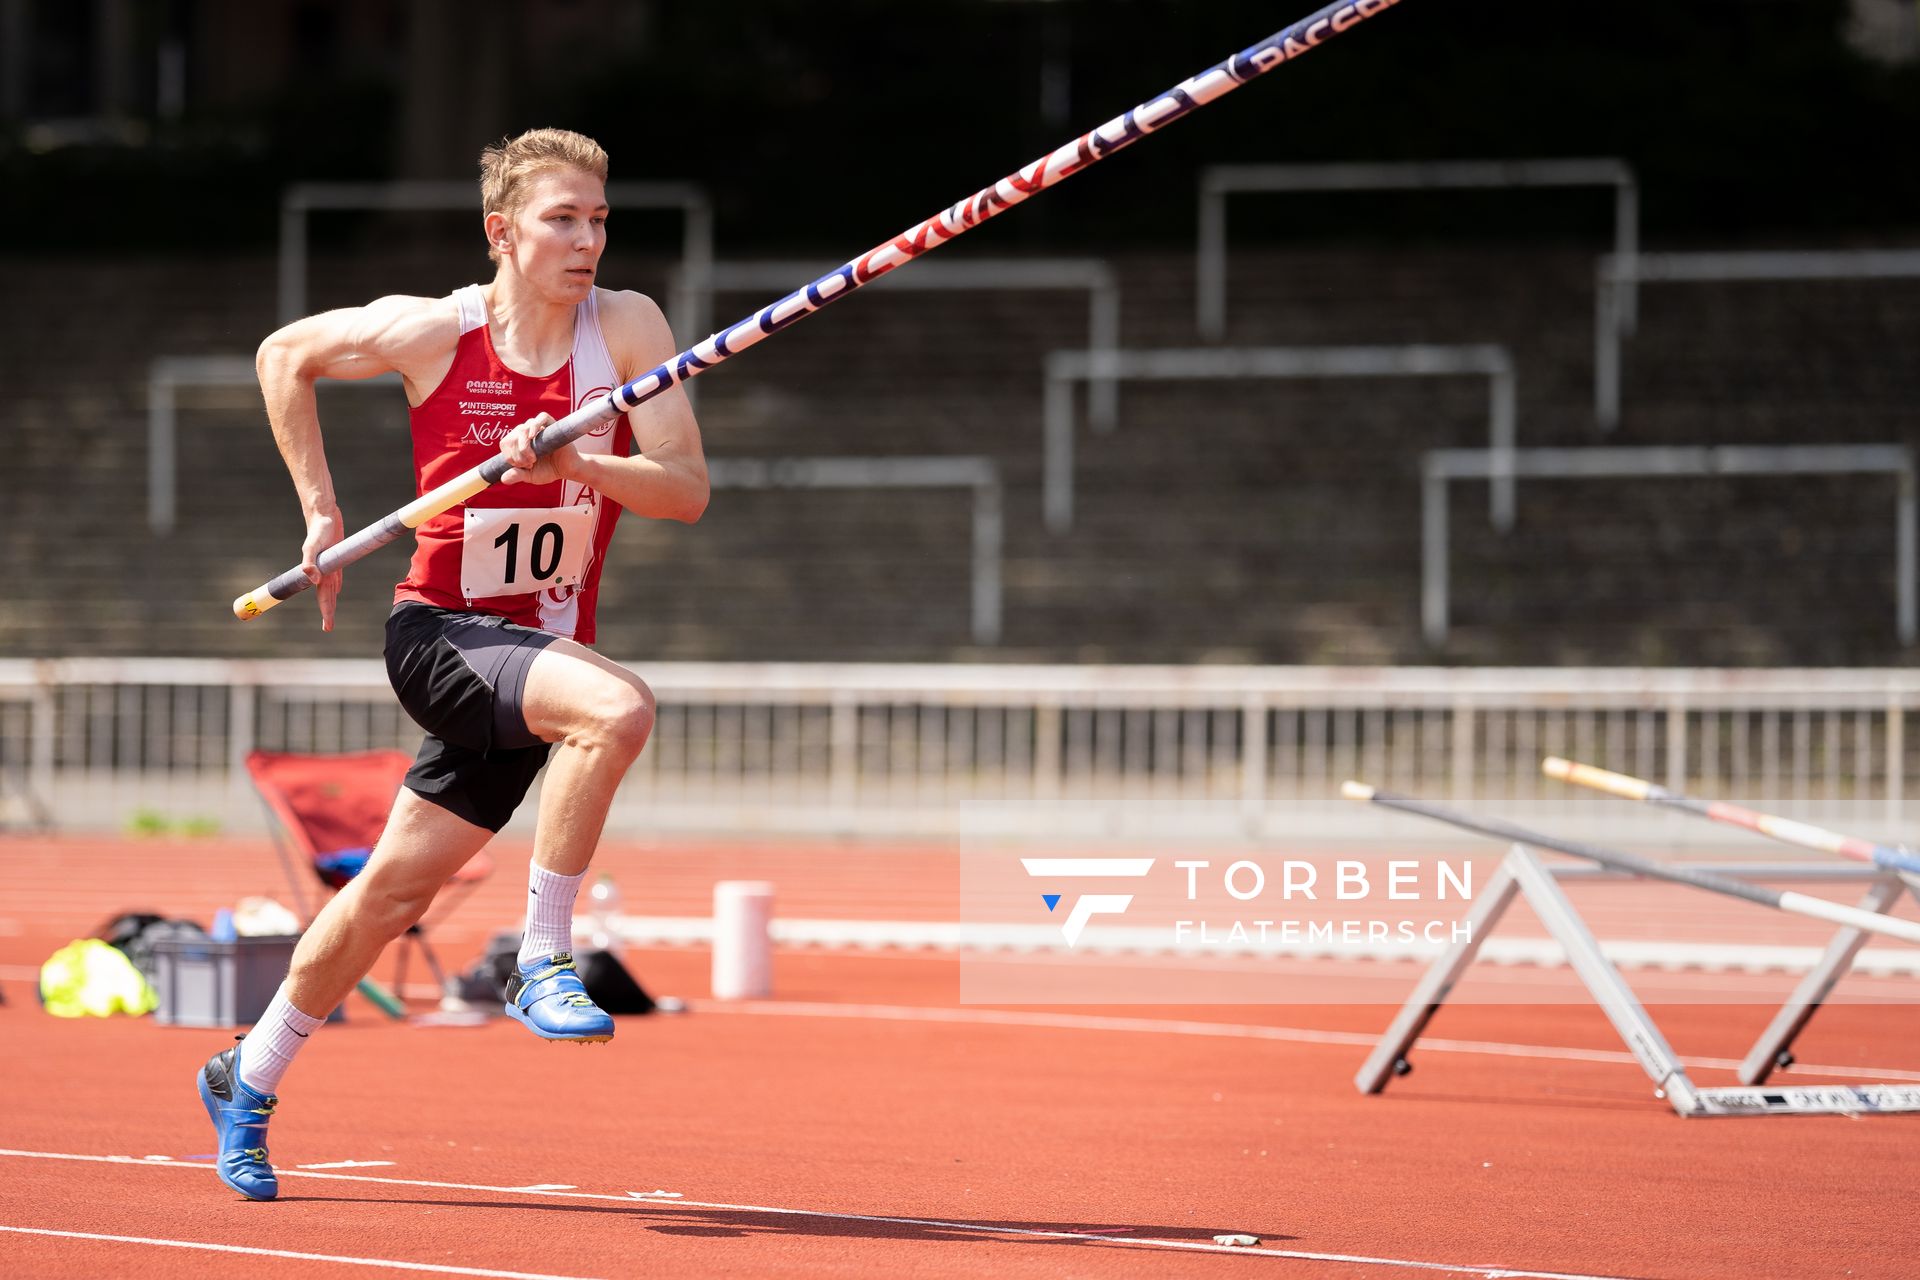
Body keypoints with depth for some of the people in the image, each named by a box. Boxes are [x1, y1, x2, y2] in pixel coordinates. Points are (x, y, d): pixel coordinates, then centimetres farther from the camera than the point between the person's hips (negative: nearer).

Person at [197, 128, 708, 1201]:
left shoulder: (627, 328, -6)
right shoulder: (433, 333, -10)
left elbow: (688, 488, -12)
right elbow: (287, 355, 7)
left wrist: (573, 464, -29)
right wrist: (321, 510, 3)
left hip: (544, 648, 4)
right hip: (440, 631, -3)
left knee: (397, 887, 11)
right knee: (618, 706, -32)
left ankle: (250, 1077, 29)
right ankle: (543, 961, -20)